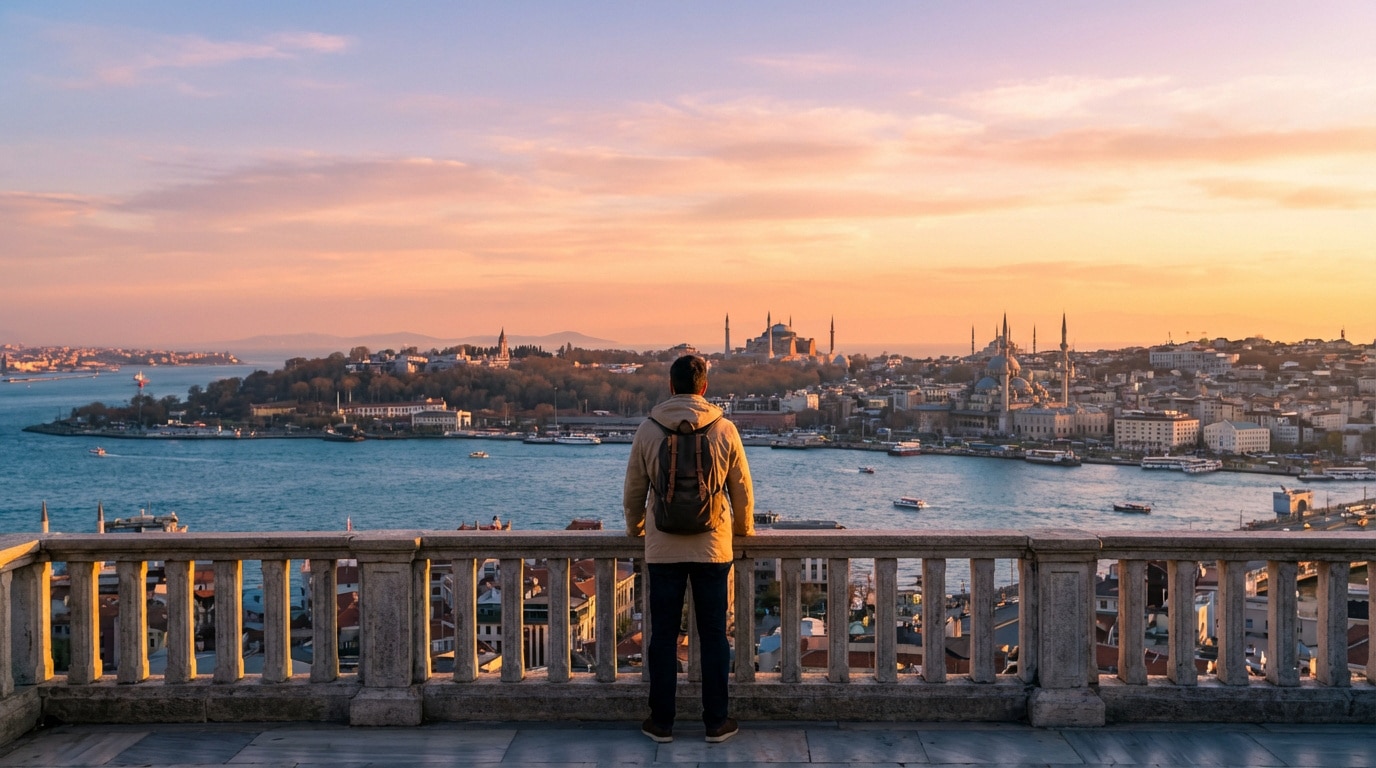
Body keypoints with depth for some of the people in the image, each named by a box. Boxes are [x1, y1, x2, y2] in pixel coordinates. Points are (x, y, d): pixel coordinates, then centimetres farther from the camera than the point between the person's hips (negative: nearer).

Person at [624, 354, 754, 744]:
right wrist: (744, 528, 23)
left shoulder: (648, 430, -3)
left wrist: (635, 527, 25)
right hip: (712, 547, 0)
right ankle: (716, 722, 14)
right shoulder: (724, 430, -4)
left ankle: (662, 722, 16)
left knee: (663, 636, 9)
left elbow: (634, 489, 6)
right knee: (714, 636, 8)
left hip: (662, 548, 0)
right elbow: (742, 489, 4)